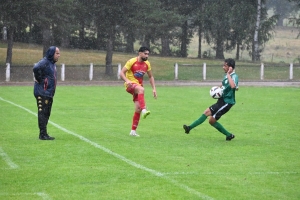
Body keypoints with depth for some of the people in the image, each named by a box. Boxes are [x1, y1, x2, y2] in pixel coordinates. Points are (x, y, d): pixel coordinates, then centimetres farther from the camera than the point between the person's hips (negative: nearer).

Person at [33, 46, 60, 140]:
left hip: (49, 93, 10)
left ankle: (43, 134, 19)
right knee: (42, 113, -7)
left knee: (47, 114, 13)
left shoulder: (52, 63, 15)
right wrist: (39, 79, -20)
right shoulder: (44, 62, -15)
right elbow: (36, 68, -33)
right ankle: (43, 134, -5)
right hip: (42, 93, -10)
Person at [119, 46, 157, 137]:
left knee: (138, 108, -6)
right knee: (141, 89, -39)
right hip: (130, 85, -6)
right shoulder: (132, 61, -10)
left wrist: (154, 89, 7)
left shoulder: (147, 64, 7)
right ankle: (144, 110, -54)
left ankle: (133, 131, 2)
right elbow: (121, 73, -13)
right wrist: (127, 80, -31)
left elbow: (151, 77, 18)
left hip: (138, 86, 6)